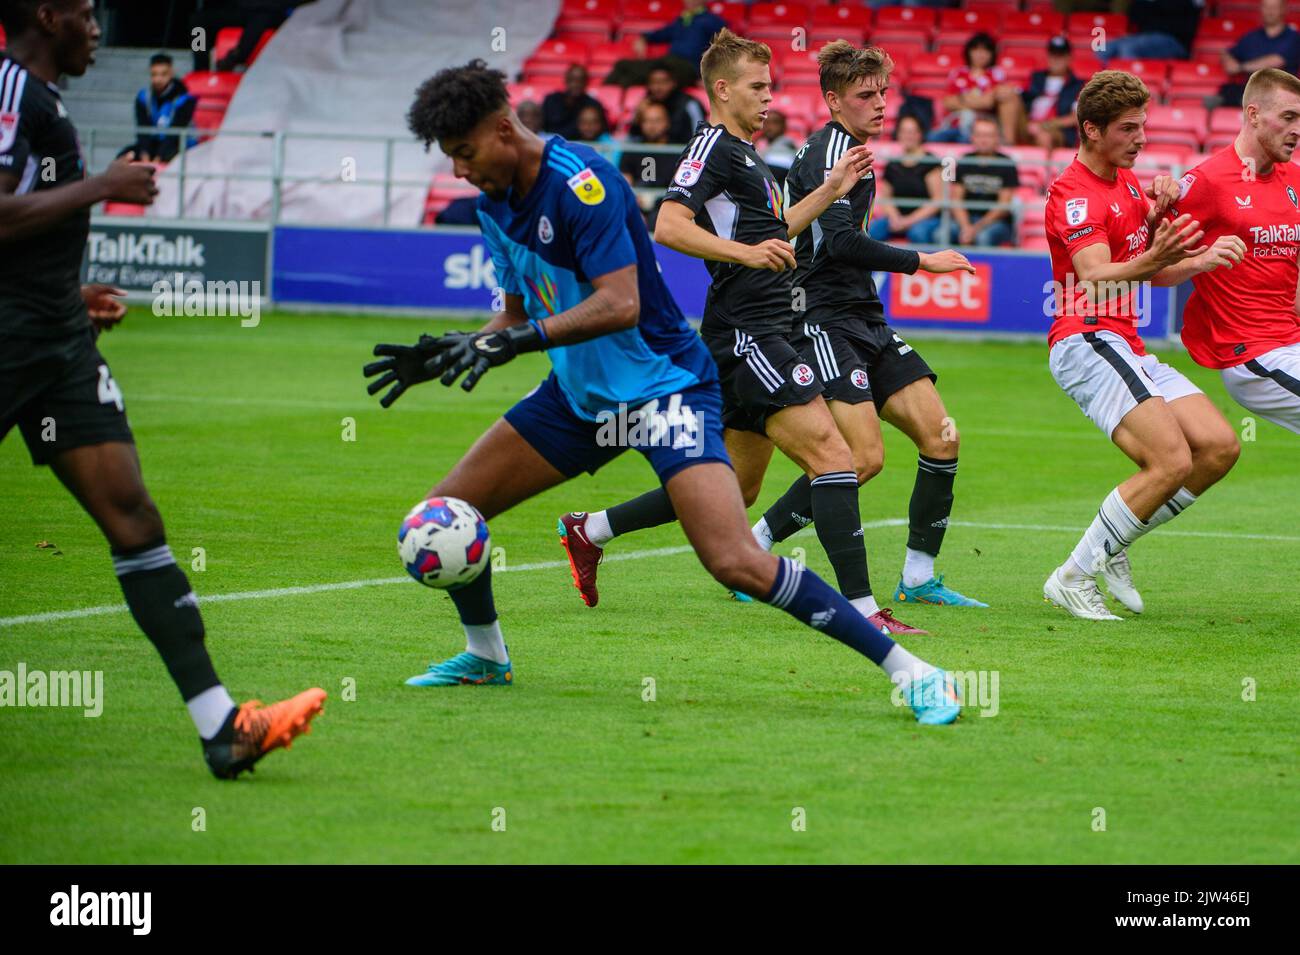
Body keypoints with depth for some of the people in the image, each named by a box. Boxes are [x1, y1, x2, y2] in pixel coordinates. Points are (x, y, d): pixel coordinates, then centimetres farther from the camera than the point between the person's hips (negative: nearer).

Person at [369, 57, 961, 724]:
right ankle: (485, 656, 30)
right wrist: (446, 355, 3)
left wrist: (516, 341, -35)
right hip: (578, 394, 9)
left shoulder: (579, 182, -21)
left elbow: (620, 304, -29)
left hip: (663, 387, -9)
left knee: (736, 563, -23)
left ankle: (907, 671, -17)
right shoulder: (494, 204, 7)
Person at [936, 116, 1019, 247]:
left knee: (984, 236, -37)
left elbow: (1003, 206, -6)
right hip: (967, 219, 3)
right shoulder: (964, 162, 7)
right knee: (942, 234, -28)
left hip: (998, 222, -3)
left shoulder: (1006, 165, -3)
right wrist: (966, 227, -15)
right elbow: (957, 201, 3)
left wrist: (976, 228, -16)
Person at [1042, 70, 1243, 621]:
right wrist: (1153, 258, -44)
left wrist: (1202, 260, 8)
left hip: (1127, 346, 9)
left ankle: (1112, 550, 8)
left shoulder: (1128, 182, 18)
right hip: (1087, 342, -9)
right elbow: (1094, 277, -28)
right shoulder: (1074, 194, -12)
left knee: (1220, 448, -1)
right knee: (1172, 461, -22)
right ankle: (1074, 579, -13)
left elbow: (1156, 273, 26)